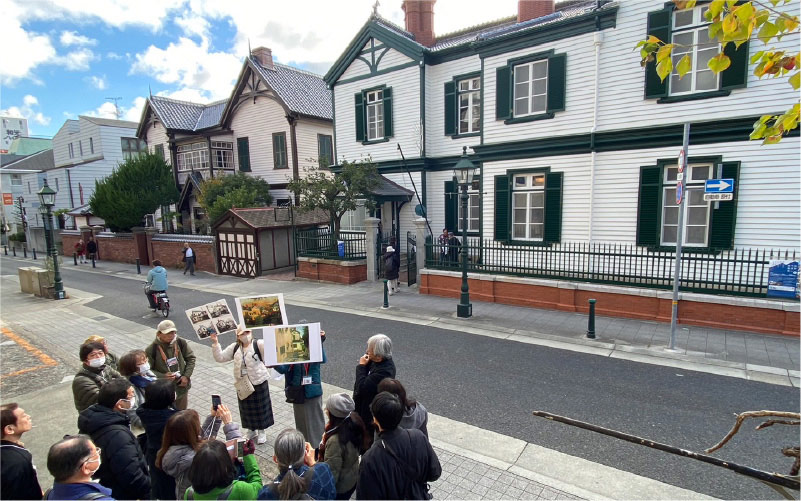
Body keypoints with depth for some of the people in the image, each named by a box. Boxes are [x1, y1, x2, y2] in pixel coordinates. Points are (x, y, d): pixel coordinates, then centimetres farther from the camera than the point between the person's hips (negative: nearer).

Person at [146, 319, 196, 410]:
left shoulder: (181, 342, -9)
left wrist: (186, 376, -7)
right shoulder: (151, 349, -16)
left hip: (182, 387, 3)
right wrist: (163, 376, -22)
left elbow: (191, 358, 2)